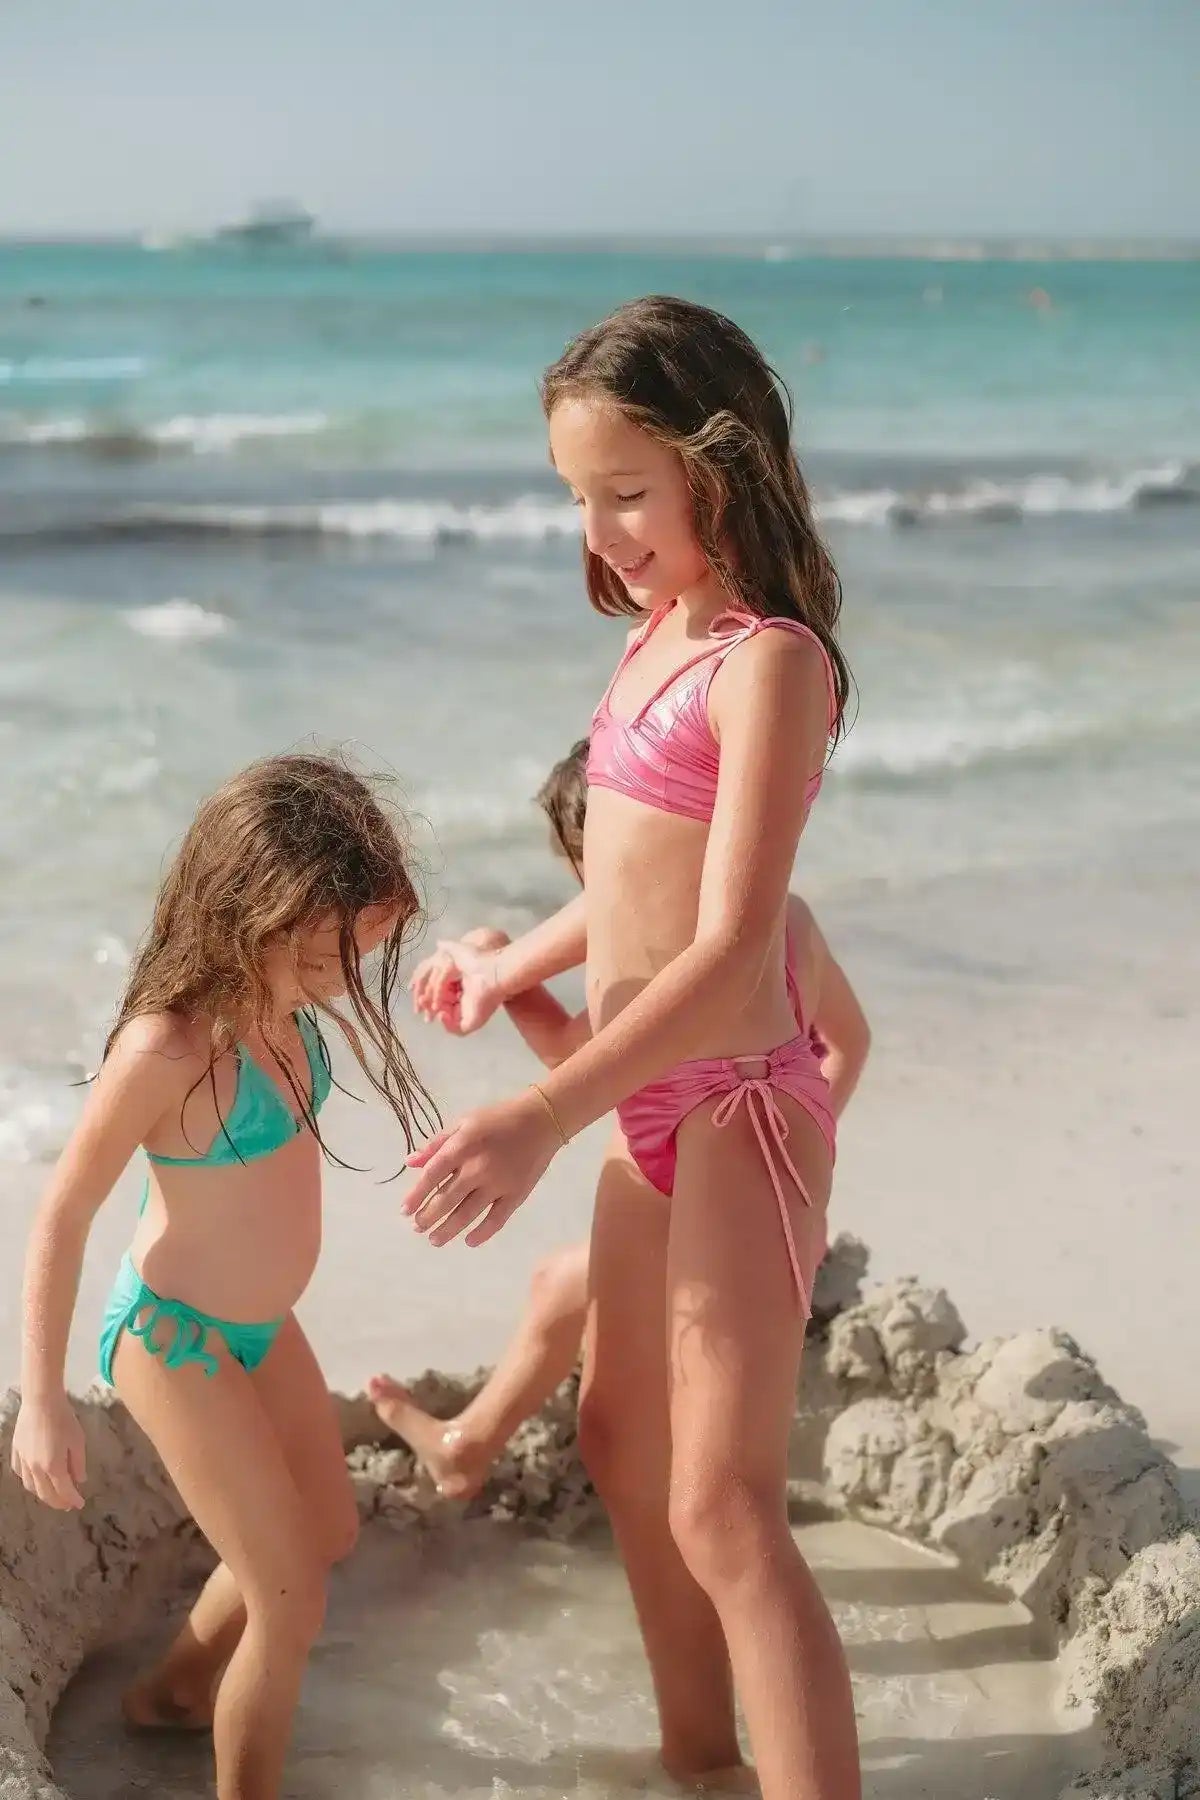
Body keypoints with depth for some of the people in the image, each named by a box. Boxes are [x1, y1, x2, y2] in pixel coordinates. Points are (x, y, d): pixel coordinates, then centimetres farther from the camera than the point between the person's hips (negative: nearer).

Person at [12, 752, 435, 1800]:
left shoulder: (284, 997, -11)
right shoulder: (168, 1048, -32)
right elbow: (63, 1217, -23)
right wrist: (42, 1403, -20)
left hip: (262, 1325, 9)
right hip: (175, 1341, -9)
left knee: (328, 1534, 26)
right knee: (291, 1602, -1)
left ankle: (177, 1689, 50)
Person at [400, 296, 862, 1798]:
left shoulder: (770, 662, -19)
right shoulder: (664, 631, 6)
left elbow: (732, 946, -26)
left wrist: (544, 1117, -34)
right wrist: (512, 969, 31)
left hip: (738, 1113, -9)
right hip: (653, 1108, 10)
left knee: (721, 1507, -7)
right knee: (620, 1440, 21)